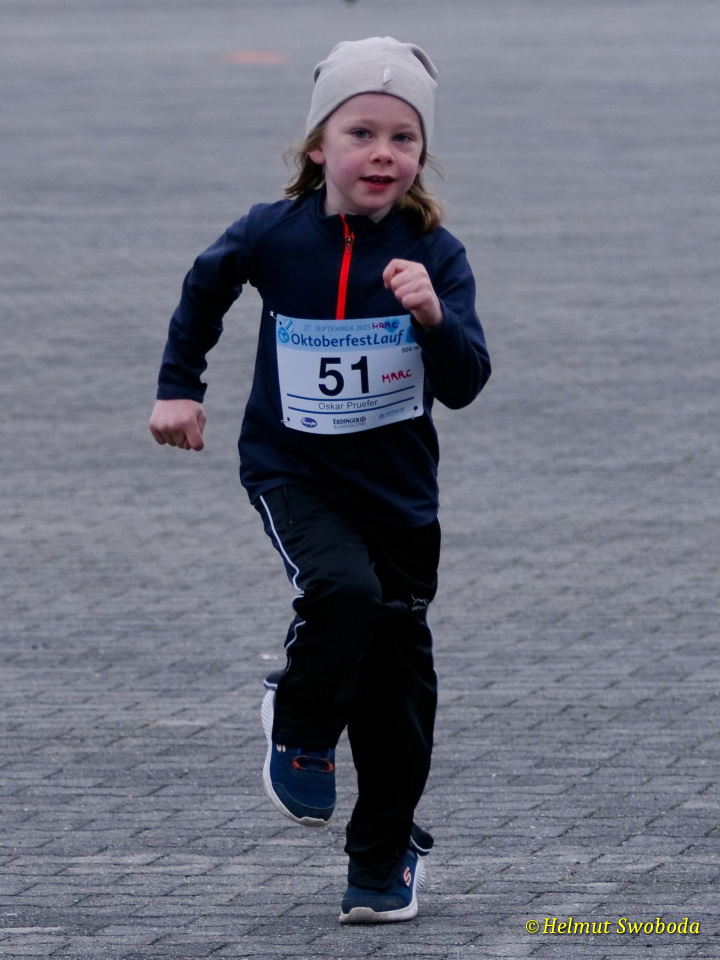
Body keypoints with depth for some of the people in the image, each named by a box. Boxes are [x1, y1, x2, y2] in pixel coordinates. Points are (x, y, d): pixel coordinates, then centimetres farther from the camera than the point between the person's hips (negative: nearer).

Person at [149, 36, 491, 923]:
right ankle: (301, 732, -1)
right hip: (292, 469, -1)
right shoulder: (274, 235, -11)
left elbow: (465, 386, -19)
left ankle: (384, 853, 26)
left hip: (396, 482, 1)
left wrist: (434, 319, -37)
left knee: (397, 671, 7)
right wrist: (179, 386, 12)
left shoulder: (433, 254, -12)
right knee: (344, 590, -30)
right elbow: (207, 286, 12)